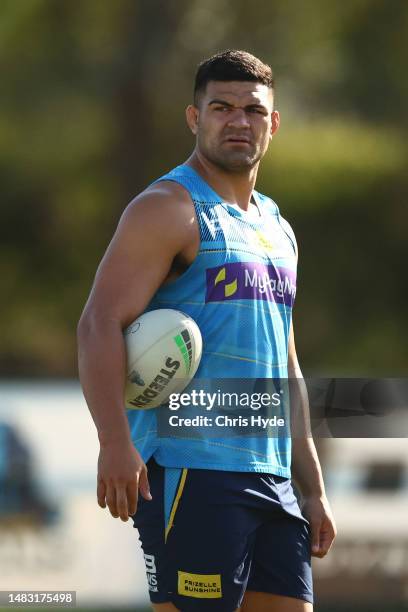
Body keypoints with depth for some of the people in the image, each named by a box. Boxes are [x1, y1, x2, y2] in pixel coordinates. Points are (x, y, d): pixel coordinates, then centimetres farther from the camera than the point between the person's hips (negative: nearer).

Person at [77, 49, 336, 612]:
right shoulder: (169, 210, -4)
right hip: (190, 473, -8)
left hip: (270, 478, 8)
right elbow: (100, 324, -15)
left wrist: (314, 489, 22)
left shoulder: (277, 229, 21)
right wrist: (116, 443, -28)